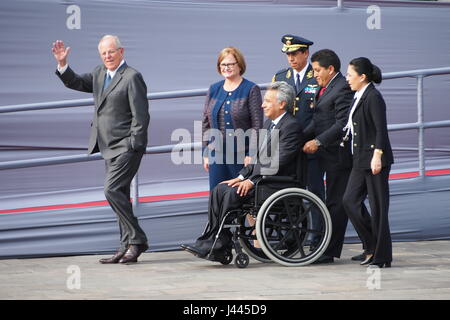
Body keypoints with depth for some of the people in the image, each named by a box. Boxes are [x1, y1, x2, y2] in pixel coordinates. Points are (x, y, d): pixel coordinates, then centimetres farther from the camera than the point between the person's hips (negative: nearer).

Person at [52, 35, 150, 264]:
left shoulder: (132, 77, -12)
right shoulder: (100, 74, 13)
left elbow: (141, 116, -14)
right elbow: (76, 83, 20)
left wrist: (133, 147, -17)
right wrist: (62, 65, 2)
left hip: (126, 146, -9)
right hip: (109, 148, 9)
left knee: (112, 190, -18)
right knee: (119, 196, 9)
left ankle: (136, 240, -12)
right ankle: (127, 247, 13)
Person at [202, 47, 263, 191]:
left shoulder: (251, 90, -2)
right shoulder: (214, 89, 12)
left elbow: (257, 125, -7)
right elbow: (206, 123, 14)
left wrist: (251, 155, -13)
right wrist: (206, 154, 9)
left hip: (241, 154, -4)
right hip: (217, 154, 4)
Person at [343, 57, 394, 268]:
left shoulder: (373, 97, -13)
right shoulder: (359, 97, 14)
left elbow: (381, 129, -20)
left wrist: (377, 156, -26)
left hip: (375, 160, -9)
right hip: (361, 160, 9)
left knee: (378, 205, -3)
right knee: (350, 200, 5)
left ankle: (382, 256, 4)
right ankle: (372, 247, 13)